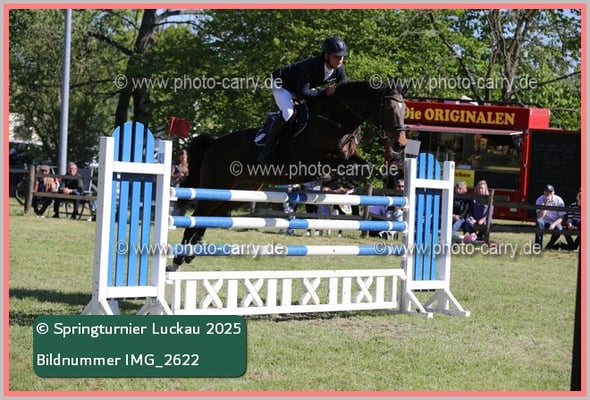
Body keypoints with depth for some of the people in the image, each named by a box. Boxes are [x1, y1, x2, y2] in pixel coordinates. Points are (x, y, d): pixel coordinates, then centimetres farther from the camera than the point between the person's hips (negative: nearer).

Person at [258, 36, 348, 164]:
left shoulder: (339, 69, -19)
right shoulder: (312, 66, -40)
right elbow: (301, 93, -45)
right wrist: (325, 92, -44)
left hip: (304, 86, 8)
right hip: (282, 84, -8)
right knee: (288, 112, -30)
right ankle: (266, 151, -20)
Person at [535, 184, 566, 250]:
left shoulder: (559, 200, -8)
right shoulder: (540, 200, -10)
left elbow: (561, 217, -8)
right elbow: (539, 216, -22)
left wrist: (553, 224, -27)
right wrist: (545, 203, -29)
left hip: (555, 223, 0)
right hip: (544, 222, 0)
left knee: (559, 228, -32)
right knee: (539, 221, -33)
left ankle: (549, 246, -6)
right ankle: (538, 245, -29)